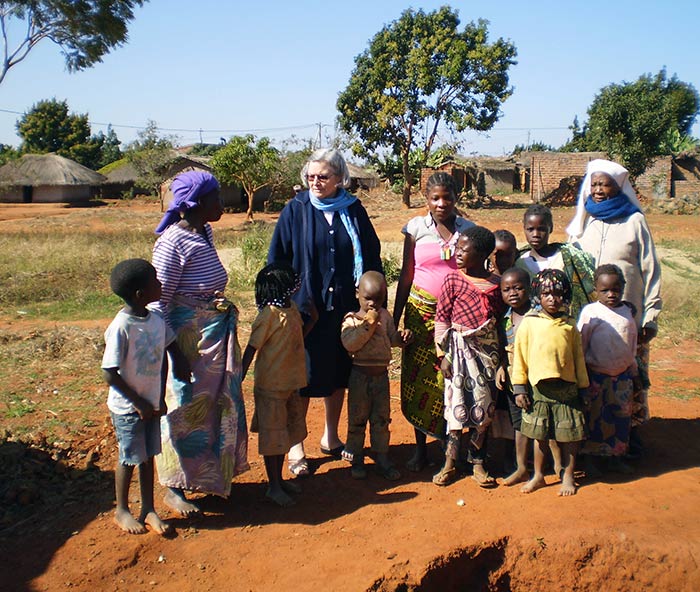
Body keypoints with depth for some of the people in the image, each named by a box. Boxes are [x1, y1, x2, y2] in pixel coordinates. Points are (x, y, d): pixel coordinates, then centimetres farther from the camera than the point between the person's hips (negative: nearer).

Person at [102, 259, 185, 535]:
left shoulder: (157, 319, -3)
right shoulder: (121, 327, -23)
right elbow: (109, 373, -20)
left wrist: (160, 398, 6)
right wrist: (139, 403, -14)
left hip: (150, 404, 6)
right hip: (127, 408, -6)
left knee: (148, 456, 15)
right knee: (130, 458, 9)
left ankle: (148, 510, 30)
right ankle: (122, 510, 31)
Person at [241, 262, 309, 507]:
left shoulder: (292, 307, 5)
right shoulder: (269, 314, -20)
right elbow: (251, 349, -19)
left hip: (291, 382, 9)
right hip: (271, 384, -9)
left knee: (286, 432, 19)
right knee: (273, 436, 3)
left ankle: (279, 479, 34)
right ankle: (273, 487, 16)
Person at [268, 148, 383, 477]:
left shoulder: (354, 211, 3)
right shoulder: (295, 210, -4)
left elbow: (372, 258, 7)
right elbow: (275, 261, -3)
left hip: (345, 309, 3)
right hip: (304, 309, -3)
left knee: (339, 375, 15)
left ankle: (331, 437, 34)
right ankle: (296, 446, 22)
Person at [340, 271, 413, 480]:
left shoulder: (385, 316, 5)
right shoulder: (351, 319, -9)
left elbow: (392, 338, 14)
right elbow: (350, 343, -22)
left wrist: (402, 337, -7)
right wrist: (369, 324, -25)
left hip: (381, 374, 4)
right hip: (360, 375, -4)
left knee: (382, 419, 12)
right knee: (357, 419, 7)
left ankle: (382, 458, 24)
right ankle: (356, 460, 21)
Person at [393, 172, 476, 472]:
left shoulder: (468, 229, 4)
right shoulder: (416, 227, 0)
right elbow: (406, 275, 3)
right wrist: (395, 318, 2)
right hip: (422, 312, 0)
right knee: (418, 377, 2)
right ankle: (421, 448, 15)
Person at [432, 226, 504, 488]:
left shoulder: (496, 283, 3)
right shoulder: (454, 280, -5)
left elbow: (502, 319, 10)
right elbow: (442, 318, -3)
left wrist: (502, 356, 8)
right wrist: (442, 354, -6)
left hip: (489, 349, 3)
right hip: (460, 349, -3)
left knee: (484, 407, 8)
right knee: (457, 404, 1)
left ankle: (478, 464, 21)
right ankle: (449, 463, 14)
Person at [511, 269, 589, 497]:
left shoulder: (569, 326, 1)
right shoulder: (528, 324, -3)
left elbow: (579, 358, 8)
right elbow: (519, 356, -1)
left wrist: (582, 388, 10)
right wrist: (519, 389, -2)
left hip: (567, 387, 1)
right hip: (540, 388, -1)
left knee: (569, 434, 8)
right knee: (540, 434, 11)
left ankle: (568, 476, 25)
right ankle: (538, 475, 26)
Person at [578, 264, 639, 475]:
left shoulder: (627, 312, 3)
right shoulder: (591, 312, -11)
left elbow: (632, 344, 14)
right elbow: (580, 344, -7)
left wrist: (633, 371, 18)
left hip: (622, 375, 5)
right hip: (596, 376, -4)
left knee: (621, 416, 12)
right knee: (594, 418, 4)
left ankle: (615, 458, 27)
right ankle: (589, 459, 17)